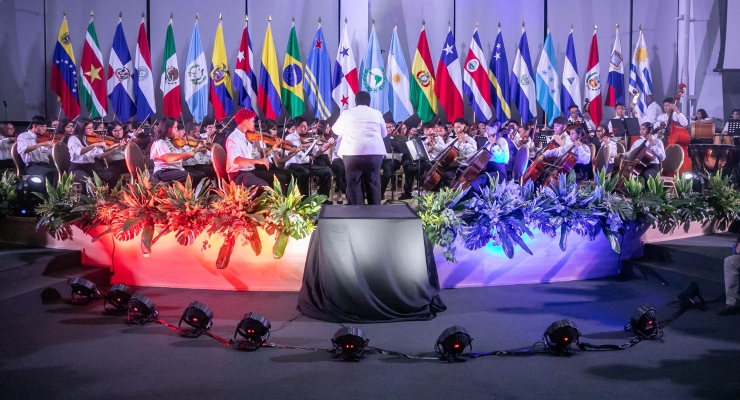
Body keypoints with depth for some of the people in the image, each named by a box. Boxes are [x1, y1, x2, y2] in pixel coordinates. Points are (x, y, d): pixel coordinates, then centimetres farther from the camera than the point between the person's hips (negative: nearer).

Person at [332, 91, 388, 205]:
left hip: (353, 152, -1)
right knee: (373, 183, 8)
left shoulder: (347, 113, 10)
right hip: (375, 152, 1)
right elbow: (384, 134, 24)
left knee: (353, 184, 5)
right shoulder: (377, 114, 13)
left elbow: (336, 130, 24)